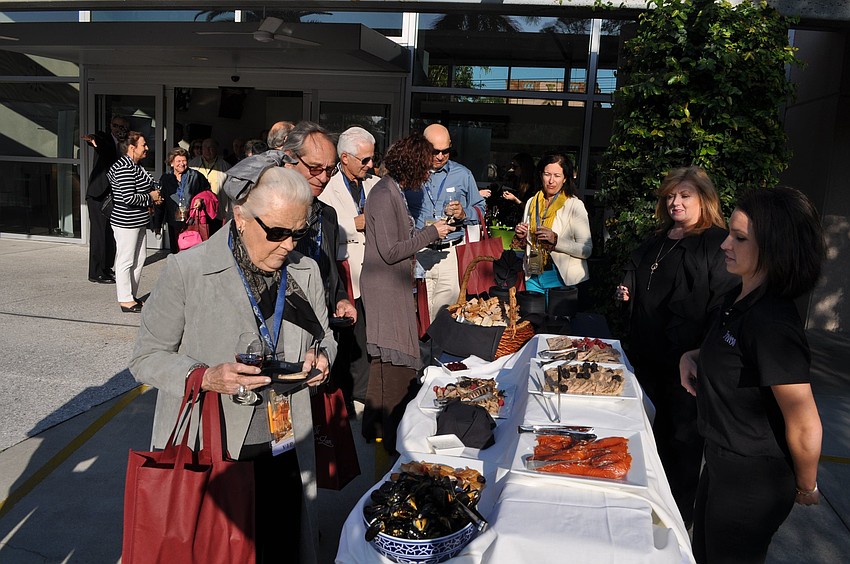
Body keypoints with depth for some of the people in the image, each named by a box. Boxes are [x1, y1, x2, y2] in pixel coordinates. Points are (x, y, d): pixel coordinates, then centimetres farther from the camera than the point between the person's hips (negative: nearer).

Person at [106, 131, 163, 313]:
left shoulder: (135, 166, 14)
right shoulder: (125, 168, -18)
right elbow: (128, 198, -25)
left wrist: (154, 195, 7)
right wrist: (151, 197, -11)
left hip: (139, 222, 11)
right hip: (126, 223, -10)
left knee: (139, 260, 15)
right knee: (126, 261, -1)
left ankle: (132, 295, 26)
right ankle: (125, 300, 7)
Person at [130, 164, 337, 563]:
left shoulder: (306, 272, 3)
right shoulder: (186, 270, -11)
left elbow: (323, 337, 17)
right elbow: (147, 358, -7)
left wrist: (321, 357, -7)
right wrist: (205, 377, -24)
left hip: (284, 452, 4)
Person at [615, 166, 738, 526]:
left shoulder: (718, 244, -12)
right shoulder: (657, 241, 13)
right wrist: (627, 293, 8)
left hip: (687, 360, -7)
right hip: (648, 354, 8)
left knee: (682, 434, 6)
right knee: (656, 428, 20)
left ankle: (681, 510, 24)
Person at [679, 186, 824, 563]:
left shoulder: (773, 323, -29)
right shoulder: (738, 299, 0)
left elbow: (805, 427, -25)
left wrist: (806, 487, -8)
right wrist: (693, 357, 0)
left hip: (752, 481, -9)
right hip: (721, 462, 9)